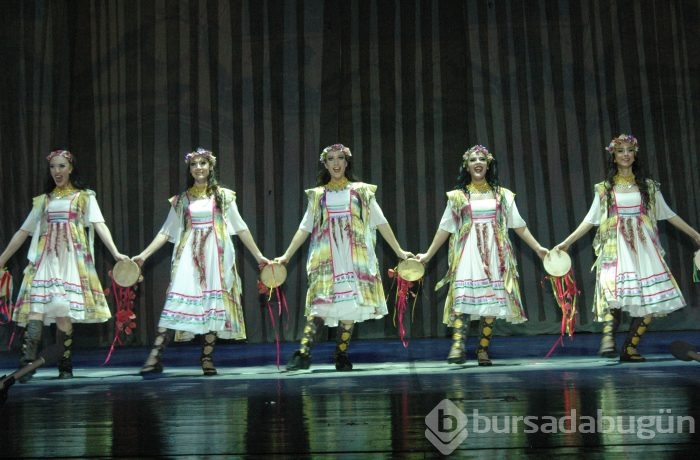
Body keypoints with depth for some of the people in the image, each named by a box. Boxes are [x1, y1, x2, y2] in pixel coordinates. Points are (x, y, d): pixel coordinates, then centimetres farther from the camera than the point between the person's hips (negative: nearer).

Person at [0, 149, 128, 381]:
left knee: (63, 310, -10)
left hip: (71, 258, -3)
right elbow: (23, 232, 20)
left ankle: (65, 368, -3)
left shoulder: (84, 197, 9)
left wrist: (115, 253, -19)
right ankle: (27, 364, -20)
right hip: (45, 258, 3)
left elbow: (99, 225, -4)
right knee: (36, 307, -13)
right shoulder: (43, 200, 18)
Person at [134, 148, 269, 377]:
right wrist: (144, 254, 1)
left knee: (213, 305, -3)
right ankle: (155, 358, -14)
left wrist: (258, 256, 9)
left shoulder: (223, 196, 9)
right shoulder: (182, 200, 12)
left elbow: (241, 228, 11)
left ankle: (207, 358, 3)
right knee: (177, 303, -11)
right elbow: (166, 232, 10)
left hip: (216, 256, 0)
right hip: (189, 256, 0)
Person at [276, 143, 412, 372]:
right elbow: (304, 228, 14)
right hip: (326, 257, 0)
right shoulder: (318, 194, 13)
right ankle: (303, 353, -17)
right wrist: (286, 256, 8)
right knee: (320, 303, -11)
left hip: (355, 256, 0)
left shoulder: (361, 191, 10)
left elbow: (381, 223, 11)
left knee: (350, 304, -3)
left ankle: (342, 355, 4)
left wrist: (399, 251, 9)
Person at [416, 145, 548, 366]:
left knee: (491, 299, -2)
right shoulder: (458, 196, 9)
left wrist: (538, 248, 9)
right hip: (468, 253, -2)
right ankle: (458, 347, -26)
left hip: (494, 253, 2)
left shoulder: (502, 195, 12)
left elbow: (519, 225, 13)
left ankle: (483, 350, 1)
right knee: (463, 297, -17)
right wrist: (428, 255, 7)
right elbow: (444, 229, 10)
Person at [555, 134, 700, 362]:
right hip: (616, 246, -2)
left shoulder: (648, 186, 12)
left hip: (643, 245, 2)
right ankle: (608, 339, -36)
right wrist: (567, 242, 4)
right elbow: (590, 220, 10)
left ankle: (630, 348, -3)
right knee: (615, 291, -24)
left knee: (650, 297, -7)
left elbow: (668, 214, 16)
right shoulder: (604, 188, 9)